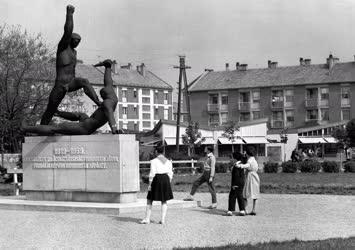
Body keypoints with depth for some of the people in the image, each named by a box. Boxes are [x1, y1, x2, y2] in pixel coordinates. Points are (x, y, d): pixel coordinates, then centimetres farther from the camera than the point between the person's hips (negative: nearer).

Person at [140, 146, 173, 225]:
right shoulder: (168, 161, 8)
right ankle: (163, 219, 5)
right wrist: (168, 184, 15)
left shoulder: (154, 161, -6)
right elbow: (170, 174, 7)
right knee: (164, 201, 11)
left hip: (157, 180, -4)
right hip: (165, 180, 4)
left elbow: (152, 173, -11)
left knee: (150, 200, 7)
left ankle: (147, 219, 5)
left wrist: (150, 184, -7)